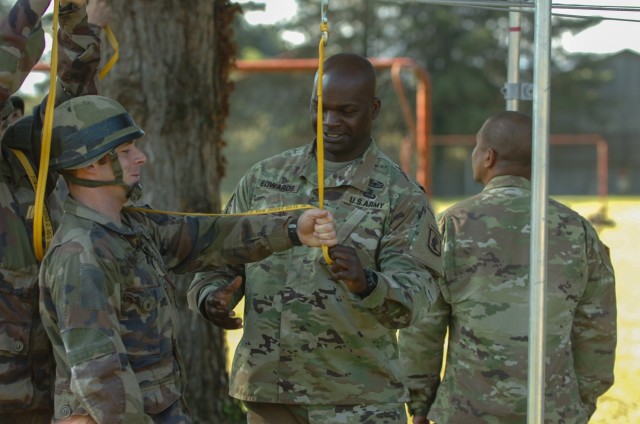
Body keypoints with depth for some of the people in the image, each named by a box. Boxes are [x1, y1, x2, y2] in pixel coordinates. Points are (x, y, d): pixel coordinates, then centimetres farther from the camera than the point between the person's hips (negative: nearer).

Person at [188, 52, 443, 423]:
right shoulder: (265, 177, 10)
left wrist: (367, 283, -33)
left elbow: (416, 289, -11)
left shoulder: (401, 195, -2)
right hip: (268, 392, 4)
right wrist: (212, 296, -8)